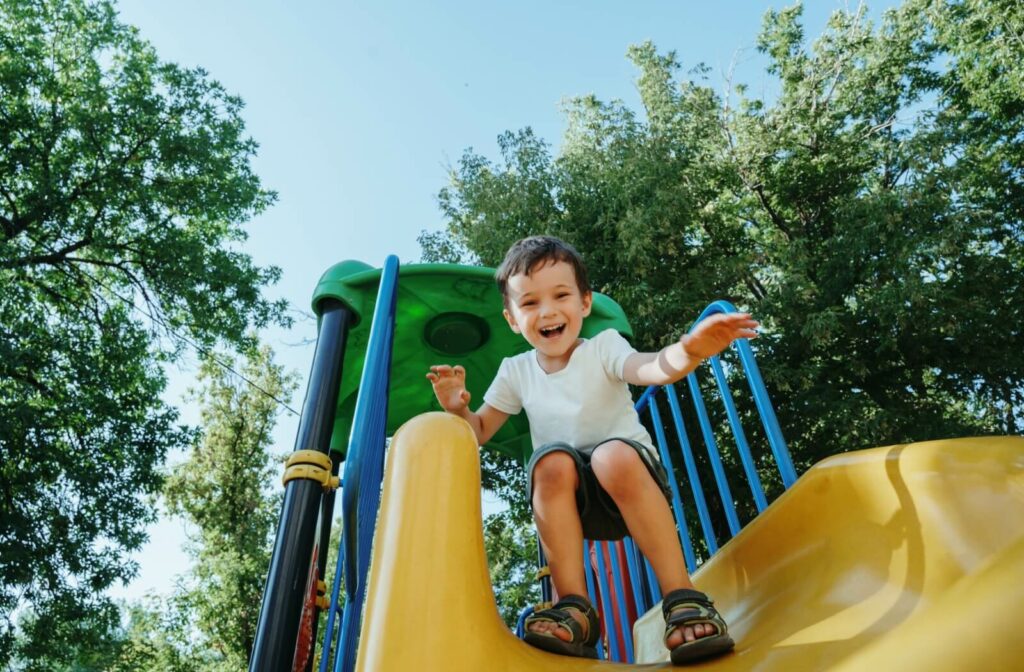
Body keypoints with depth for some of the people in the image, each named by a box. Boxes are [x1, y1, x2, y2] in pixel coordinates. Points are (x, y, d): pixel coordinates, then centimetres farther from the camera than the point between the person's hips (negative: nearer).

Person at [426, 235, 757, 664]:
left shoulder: (603, 347, -8)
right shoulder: (515, 372, 3)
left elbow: (650, 368, -29)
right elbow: (480, 431, 11)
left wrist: (688, 352, -53)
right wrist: (457, 408, -13)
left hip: (632, 485, -2)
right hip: (570, 503, 2)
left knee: (614, 455, -36)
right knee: (553, 460, -31)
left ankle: (682, 599, -26)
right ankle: (575, 610, -24)